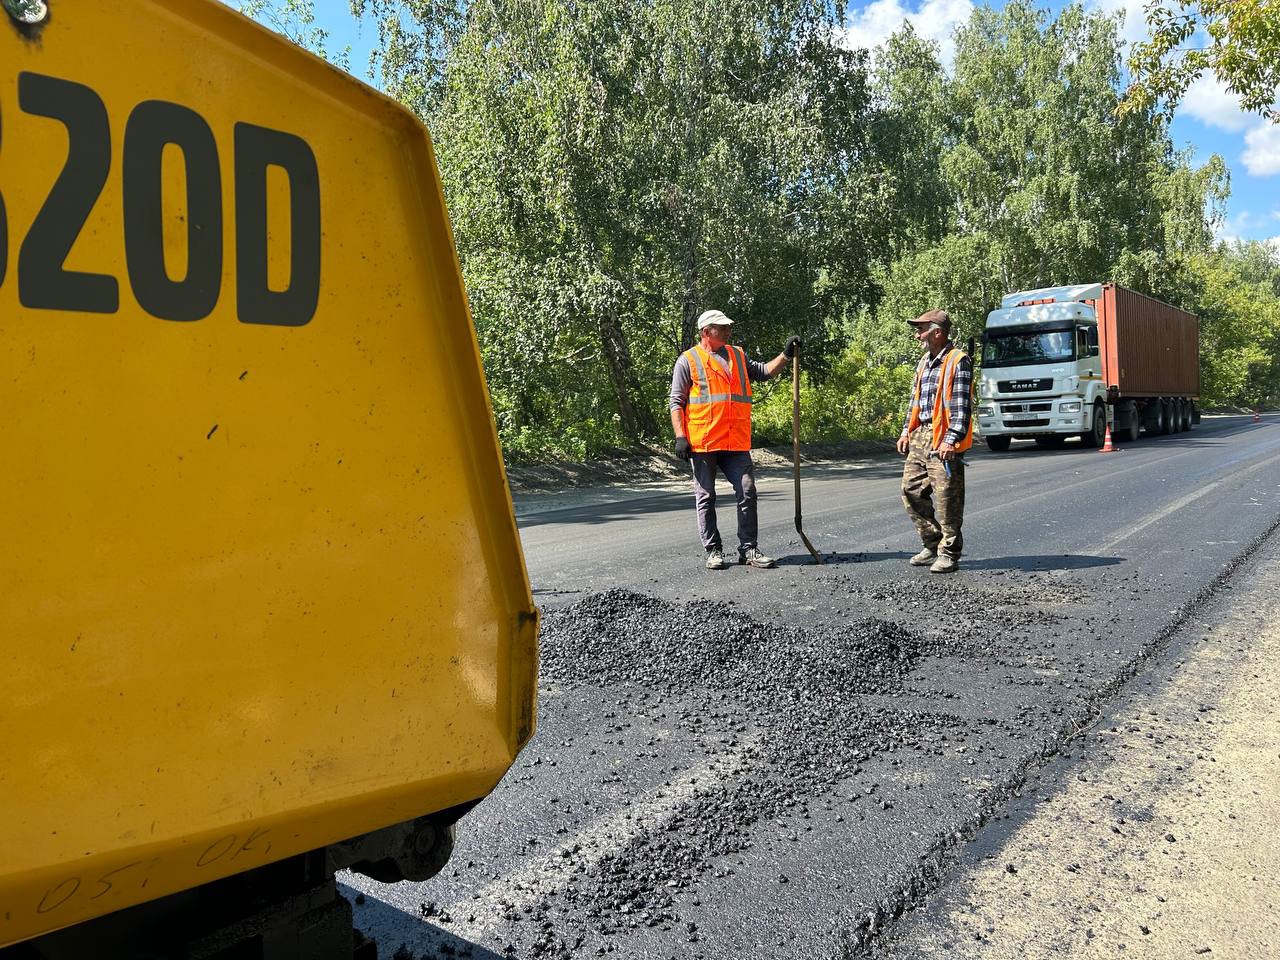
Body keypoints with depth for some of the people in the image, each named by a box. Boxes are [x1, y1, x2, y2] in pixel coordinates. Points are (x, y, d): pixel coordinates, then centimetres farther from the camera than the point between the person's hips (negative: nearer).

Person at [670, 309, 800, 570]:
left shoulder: (737, 355, 16)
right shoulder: (688, 360, 0)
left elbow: (763, 372, 21)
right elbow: (676, 402, -3)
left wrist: (786, 354, 8)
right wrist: (680, 437, -11)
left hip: (736, 442, 4)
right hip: (702, 442, -4)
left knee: (747, 493, 0)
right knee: (706, 498, 4)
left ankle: (748, 549, 8)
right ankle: (713, 551, 13)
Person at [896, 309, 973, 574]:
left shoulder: (958, 361, -8)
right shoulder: (924, 362, 18)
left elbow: (962, 406, -14)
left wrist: (951, 440, -21)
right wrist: (906, 431, 15)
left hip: (943, 441, -9)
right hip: (920, 437, 9)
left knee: (946, 498, -4)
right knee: (911, 491, 8)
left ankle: (949, 554, 6)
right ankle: (933, 546, 21)